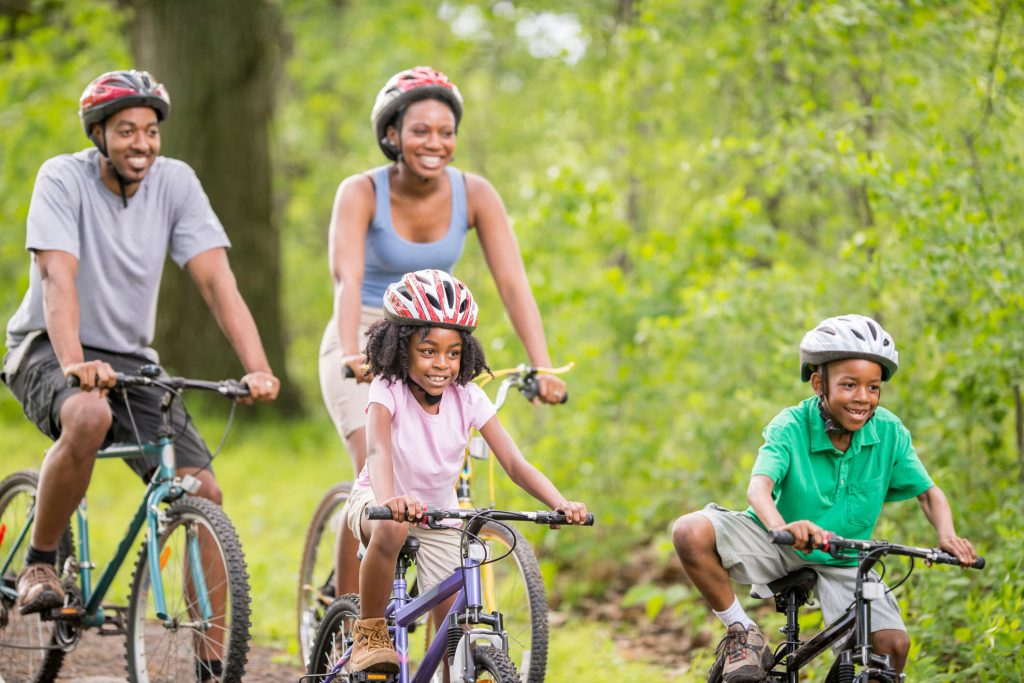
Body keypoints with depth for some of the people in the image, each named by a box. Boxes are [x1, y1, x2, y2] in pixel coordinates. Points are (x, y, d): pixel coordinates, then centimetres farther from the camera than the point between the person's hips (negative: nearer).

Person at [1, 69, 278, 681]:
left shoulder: (176, 182, -4)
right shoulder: (64, 178, -14)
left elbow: (217, 278, -12)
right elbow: (58, 279, -26)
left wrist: (258, 368, -26)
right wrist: (74, 364, -44)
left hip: (130, 358, 4)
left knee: (204, 492, -10)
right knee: (89, 414, -39)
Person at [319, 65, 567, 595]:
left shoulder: (474, 195, -11)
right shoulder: (361, 193, -18)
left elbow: (513, 283, -19)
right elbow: (347, 278, -33)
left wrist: (542, 368, -32)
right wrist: (352, 353, -51)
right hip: (367, 344, -3)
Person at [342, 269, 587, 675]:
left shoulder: (468, 398, -15)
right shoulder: (388, 390, -24)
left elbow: (514, 463, -21)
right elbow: (378, 450, -42)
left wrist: (561, 504, -39)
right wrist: (389, 500, -64)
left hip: (439, 511, 4)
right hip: (376, 501, -4)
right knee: (391, 529, -40)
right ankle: (369, 632, -22)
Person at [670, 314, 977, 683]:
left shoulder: (889, 432, -11)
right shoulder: (790, 427, -19)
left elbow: (928, 492, -4)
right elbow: (759, 486, -34)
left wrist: (947, 535, -27)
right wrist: (781, 526, -58)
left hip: (840, 563, 2)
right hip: (776, 544, -2)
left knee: (893, 644, -22)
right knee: (691, 532, -29)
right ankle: (743, 632, -9)